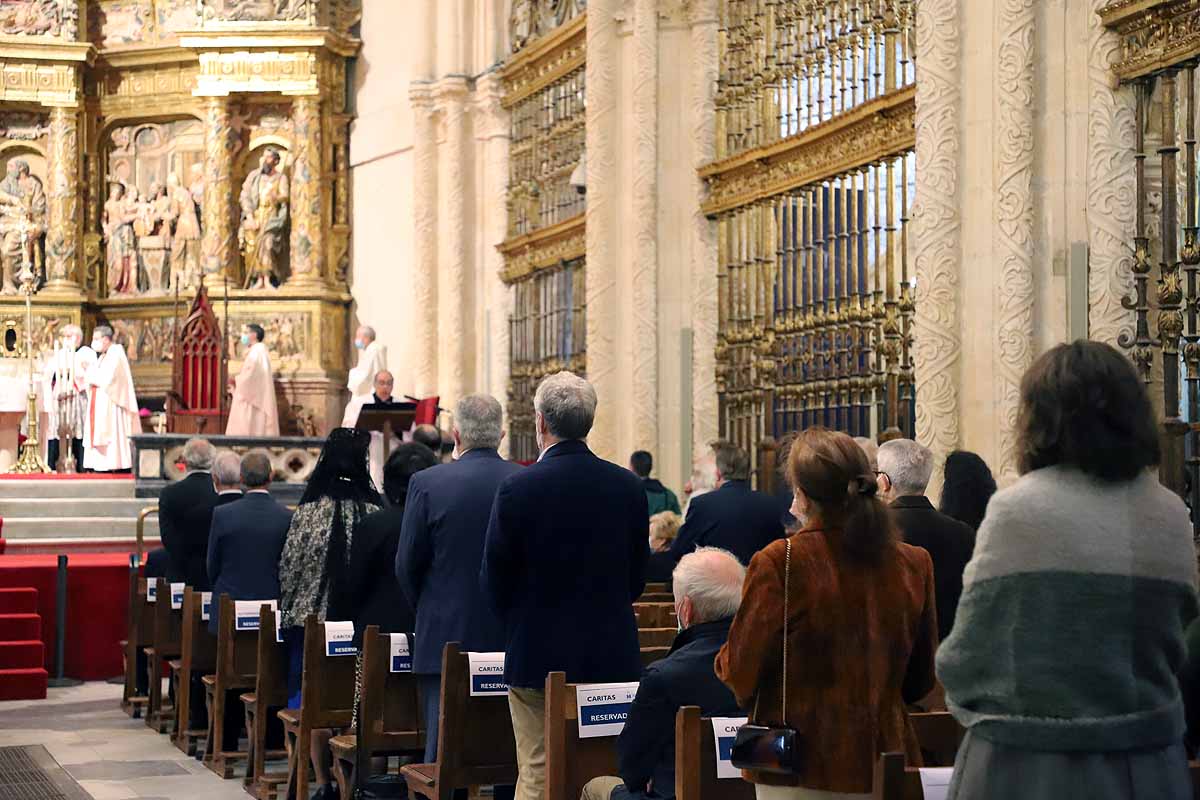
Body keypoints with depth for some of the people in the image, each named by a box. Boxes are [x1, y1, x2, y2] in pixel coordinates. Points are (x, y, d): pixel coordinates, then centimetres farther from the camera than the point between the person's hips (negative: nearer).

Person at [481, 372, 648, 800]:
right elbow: (636, 579, 7)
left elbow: (494, 583, -5)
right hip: (612, 657, 3)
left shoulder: (517, 488, -12)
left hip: (538, 656, -3)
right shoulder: (628, 486, -1)